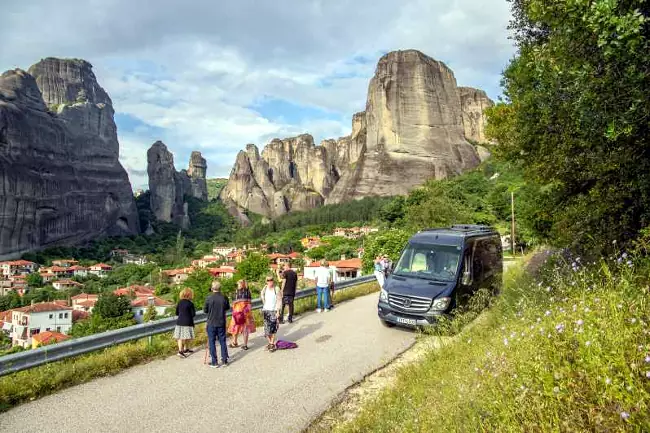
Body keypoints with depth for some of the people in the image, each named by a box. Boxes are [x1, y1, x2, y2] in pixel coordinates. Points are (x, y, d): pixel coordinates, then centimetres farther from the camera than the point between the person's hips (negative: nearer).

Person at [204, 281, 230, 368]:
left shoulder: (209, 298, -14)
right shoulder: (224, 298, -7)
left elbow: (205, 310, -4)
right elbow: (227, 307, 8)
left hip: (211, 323, -2)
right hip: (222, 323, 2)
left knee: (212, 342, 7)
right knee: (222, 341, 12)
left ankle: (214, 362, 9)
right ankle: (224, 360, 17)